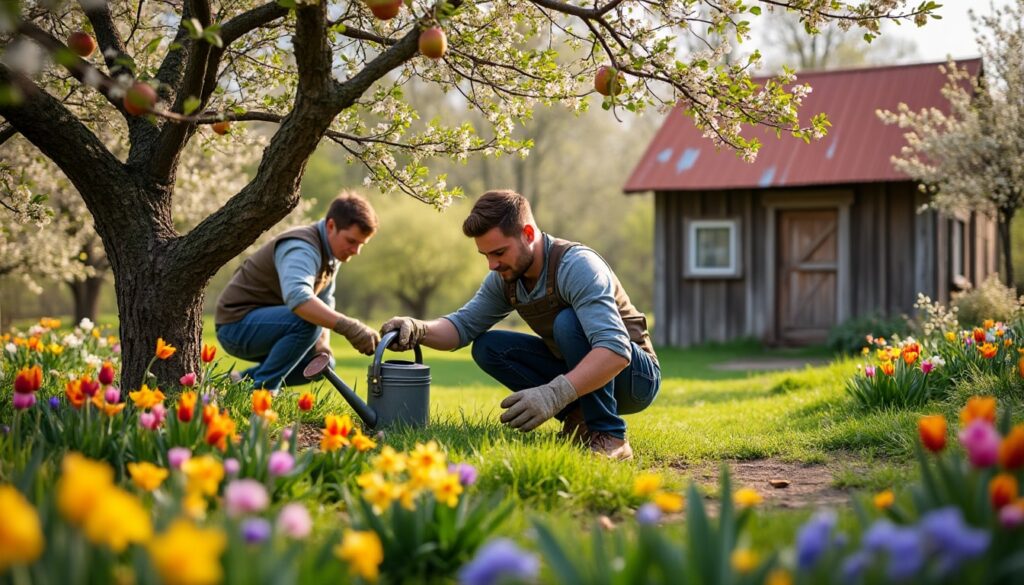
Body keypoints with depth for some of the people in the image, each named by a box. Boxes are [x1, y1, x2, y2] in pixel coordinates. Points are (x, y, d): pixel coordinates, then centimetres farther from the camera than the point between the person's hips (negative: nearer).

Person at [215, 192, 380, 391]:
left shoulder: (330, 251, 6)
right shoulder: (302, 248, -26)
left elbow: (324, 301, 15)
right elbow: (298, 297, -47)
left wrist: (323, 343, -3)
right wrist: (348, 326, -54)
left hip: (264, 323, 10)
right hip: (237, 324, -10)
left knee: (323, 364, 14)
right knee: (307, 321, -32)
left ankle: (245, 380, 17)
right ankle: (262, 390, -17)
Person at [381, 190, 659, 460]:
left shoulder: (576, 266, -29)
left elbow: (615, 350, -40)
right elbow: (463, 325, 0)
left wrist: (554, 395, -50)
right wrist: (417, 329, -21)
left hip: (634, 373, -7)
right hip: (578, 373, 7)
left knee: (568, 322, -33)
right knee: (487, 348, -5)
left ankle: (608, 437, -25)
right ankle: (577, 414, -3)